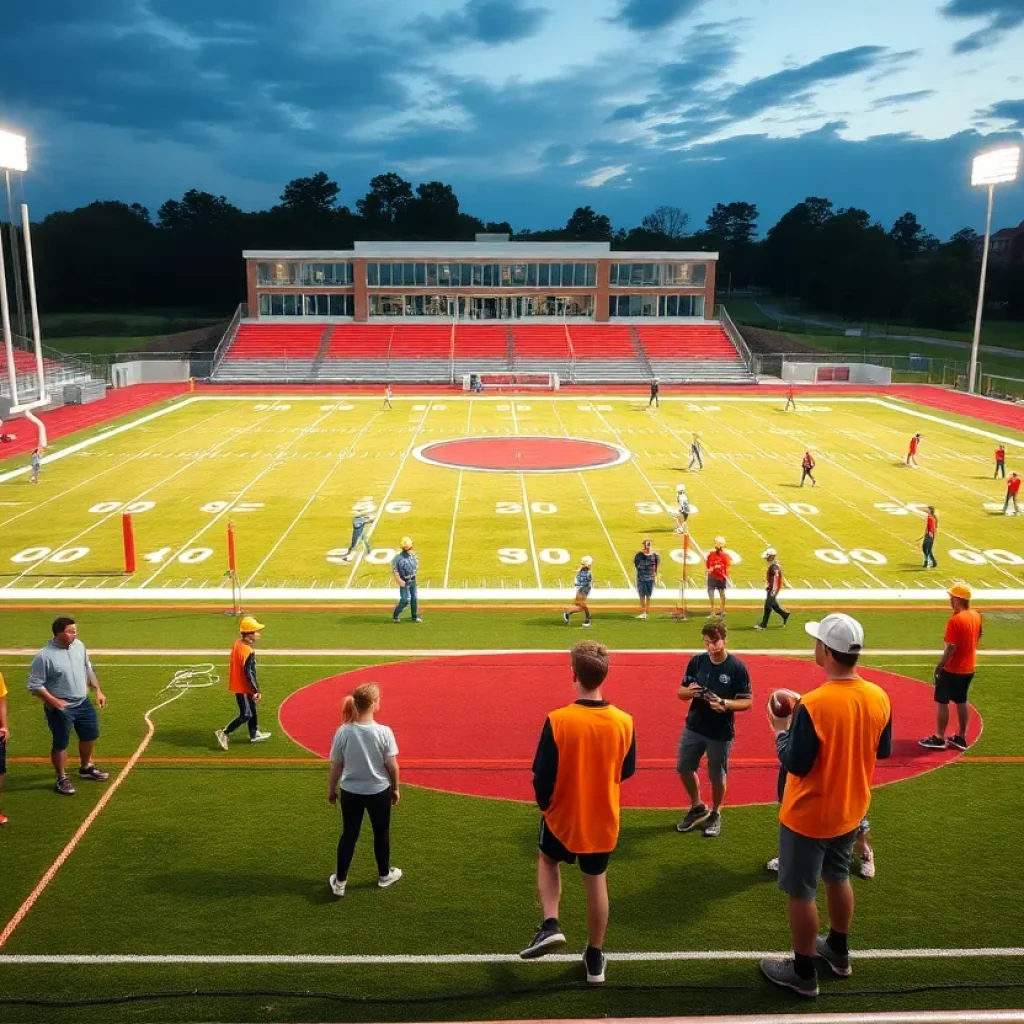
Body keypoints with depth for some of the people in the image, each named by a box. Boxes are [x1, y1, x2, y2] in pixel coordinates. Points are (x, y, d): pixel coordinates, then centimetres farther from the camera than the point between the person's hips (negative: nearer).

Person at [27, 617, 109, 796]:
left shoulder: (79, 646, -1)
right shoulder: (44, 656, -21)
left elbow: (88, 670, 12)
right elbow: (34, 685, -18)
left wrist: (98, 691, 9)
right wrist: (54, 702, -24)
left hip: (83, 703, 7)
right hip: (60, 709, -7)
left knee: (90, 735, 19)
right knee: (61, 744, 5)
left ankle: (86, 768, 41)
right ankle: (62, 778, 25)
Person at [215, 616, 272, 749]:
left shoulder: (237, 643, 0)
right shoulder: (248, 651, -27)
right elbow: (249, 673, -25)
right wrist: (257, 691, -19)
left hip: (237, 684, 9)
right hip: (243, 687, -9)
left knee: (252, 709, 21)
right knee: (246, 714, 2)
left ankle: (254, 734, 33)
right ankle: (223, 733, 5)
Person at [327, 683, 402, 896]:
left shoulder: (343, 732, -14)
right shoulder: (384, 732, -20)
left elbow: (336, 766, -4)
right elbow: (392, 766, -12)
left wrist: (331, 789, 12)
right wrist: (395, 788, 6)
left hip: (350, 792, 1)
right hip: (379, 791, -1)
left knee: (348, 835, 17)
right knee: (381, 834, 20)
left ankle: (340, 882, 26)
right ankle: (384, 875, 38)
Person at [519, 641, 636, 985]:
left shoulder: (557, 721, -24)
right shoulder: (624, 722, -15)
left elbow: (542, 777, -17)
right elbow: (627, 770, 1)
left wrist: (544, 805, 3)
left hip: (563, 817, -2)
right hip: (603, 821, 2)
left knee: (547, 860, 28)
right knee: (596, 883, 21)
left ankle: (550, 925, 10)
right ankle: (595, 958, 32)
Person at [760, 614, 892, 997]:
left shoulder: (814, 704, -30)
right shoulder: (878, 697, -9)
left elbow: (795, 765, -22)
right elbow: (883, 751, 5)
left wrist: (780, 729, -7)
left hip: (808, 817, -7)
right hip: (851, 811, 7)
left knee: (801, 893, 11)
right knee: (838, 878, 27)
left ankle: (803, 973, 25)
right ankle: (838, 951, 45)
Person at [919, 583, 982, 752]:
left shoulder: (955, 620, -24)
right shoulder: (976, 616, 1)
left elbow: (950, 648, -23)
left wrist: (939, 666, -13)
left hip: (952, 669, -8)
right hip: (968, 668, 8)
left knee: (942, 702, 3)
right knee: (961, 701, 17)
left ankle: (939, 739, 10)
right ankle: (961, 737, 24)